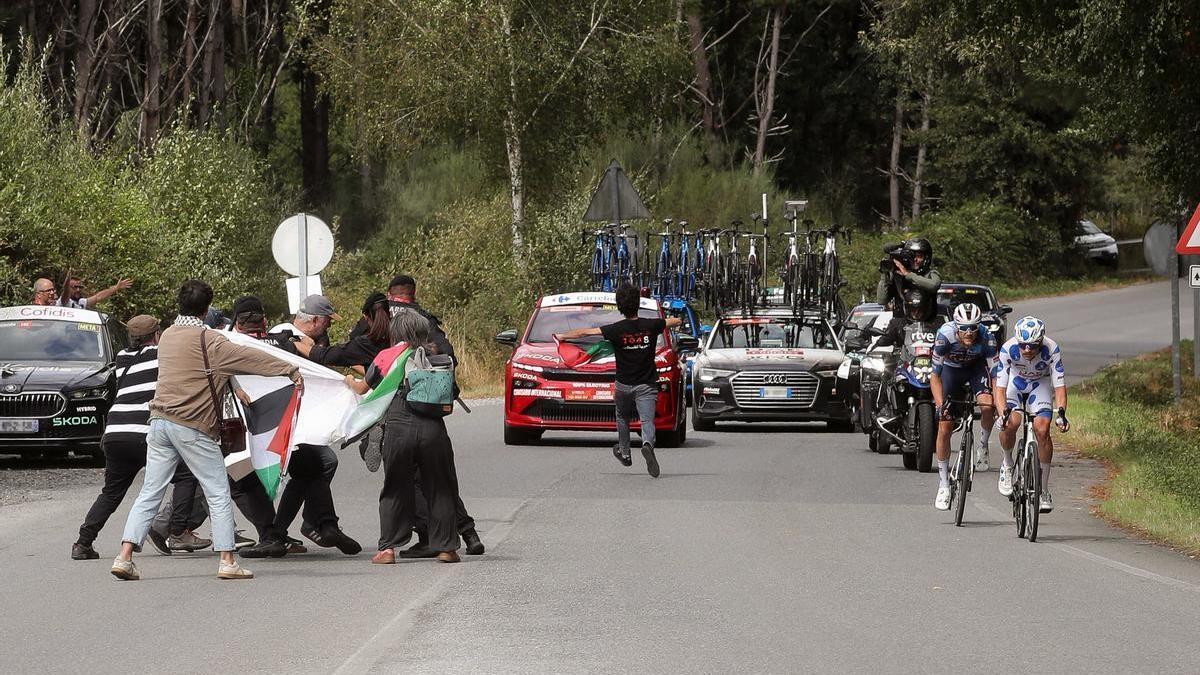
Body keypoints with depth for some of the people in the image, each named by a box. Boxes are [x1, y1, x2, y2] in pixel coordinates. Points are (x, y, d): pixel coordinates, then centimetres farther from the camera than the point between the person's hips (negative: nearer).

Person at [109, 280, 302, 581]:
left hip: (160, 420, 7)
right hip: (193, 426, -6)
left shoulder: (168, 336, 13)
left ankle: (125, 557, -2)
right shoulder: (208, 340, -10)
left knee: (150, 493, 7)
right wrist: (290, 370, -6)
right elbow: (248, 357, -11)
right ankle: (227, 561, 0)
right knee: (218, 494, 2)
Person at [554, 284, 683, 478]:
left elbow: (584, 332, -4)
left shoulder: (616, 330, -11)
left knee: (623, 417, 25)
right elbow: (675, 321, 15)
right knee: (647, 420, -7)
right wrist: (679, 320, 40)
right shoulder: (651, 326, -6)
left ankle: (624, 453, 36)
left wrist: (562, 336, 11)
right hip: (646, 385, 0)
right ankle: (648, 445, -37)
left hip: (624, 385, 0)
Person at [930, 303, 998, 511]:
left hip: (976, 367, 0)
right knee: (944, 429, -8)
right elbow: (935, 376, -30)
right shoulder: (945, 335, -34)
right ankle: (944, 484, 5)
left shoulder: (987, 337, -32)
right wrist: (940, 404, -41)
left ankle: (983, 445, -1)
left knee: (988, 405, -31)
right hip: (951, 369, 0)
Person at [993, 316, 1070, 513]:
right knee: (1011, 422, -28)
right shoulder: (1008, 349, -33)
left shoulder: (1052, 349, -31)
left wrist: (1060, 412, -46)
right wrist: (1003, 413, -49)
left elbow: (1060, 385, -30)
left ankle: (1044, 491, -8)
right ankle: (1007, 464, 4)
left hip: (1038, 384, 0)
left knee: (1042, 429, -20)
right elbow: (1000, 386, -33)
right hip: (1015, 381, 0)